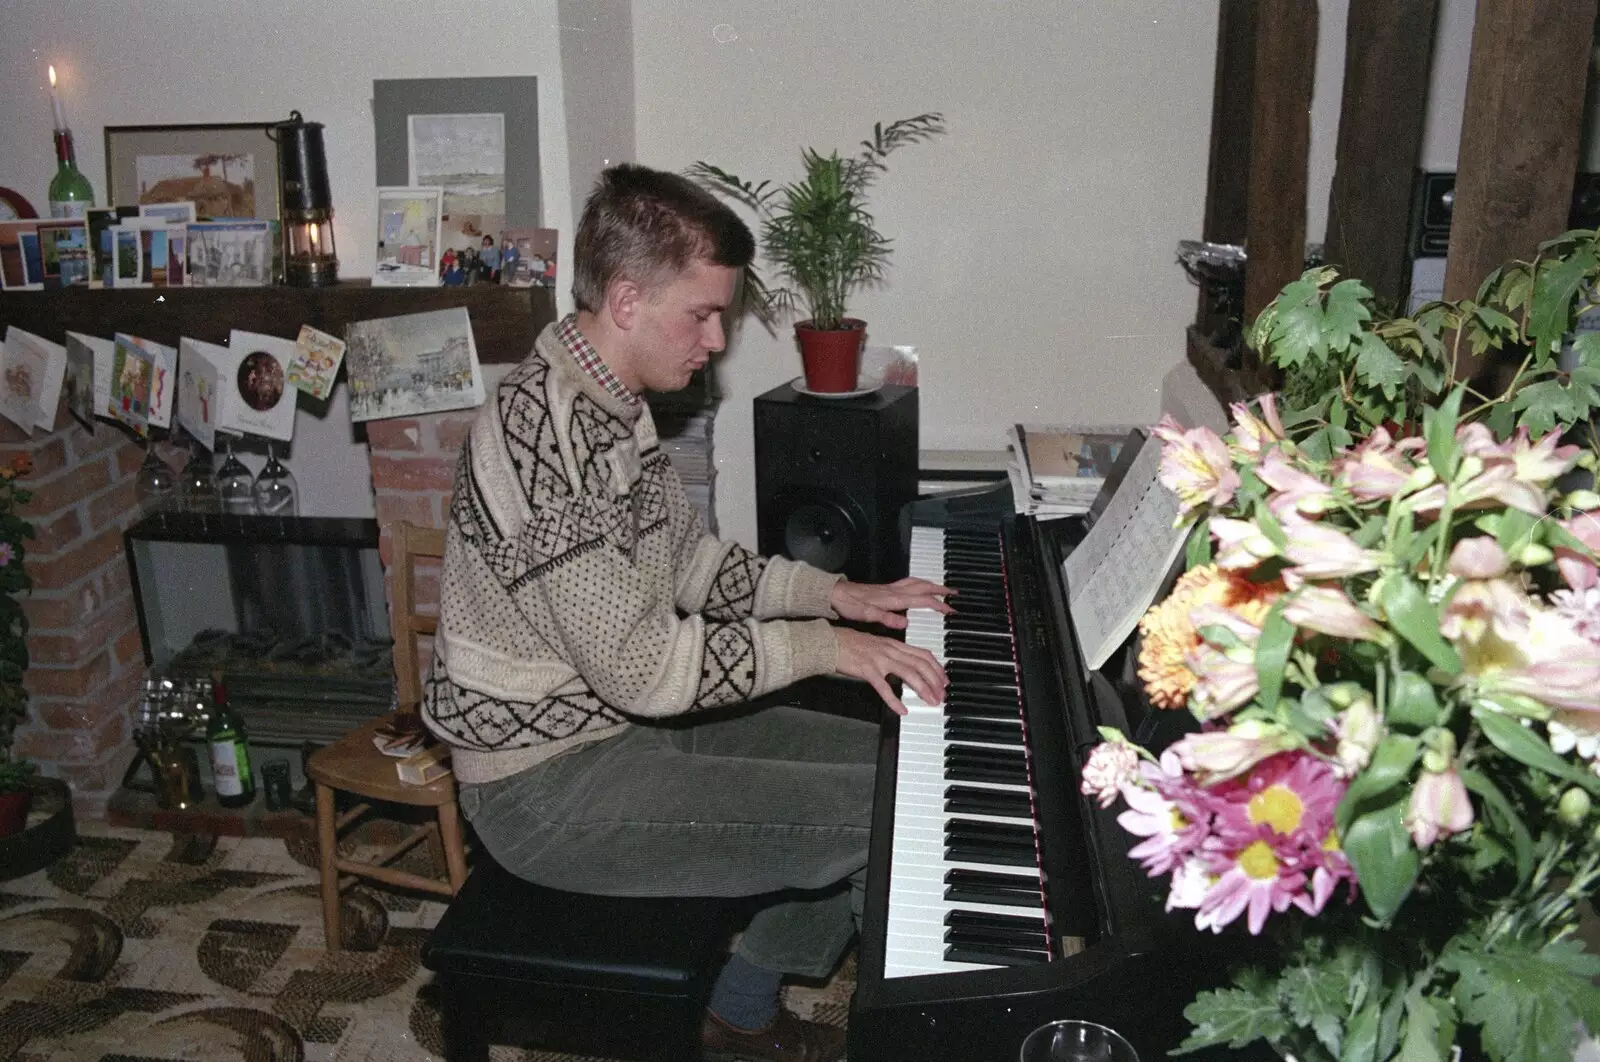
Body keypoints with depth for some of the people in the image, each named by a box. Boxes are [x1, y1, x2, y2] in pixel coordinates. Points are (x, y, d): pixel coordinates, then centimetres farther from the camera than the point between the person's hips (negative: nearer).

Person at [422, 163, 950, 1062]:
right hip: (551, 785, -10)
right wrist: (822, 648, -20)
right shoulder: (546, 434, -27)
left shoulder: (611, 405, 7)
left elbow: (689, 562, 14)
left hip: (622, 719, 10)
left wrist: (833, 593, 3)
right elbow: (647, 668, -28)